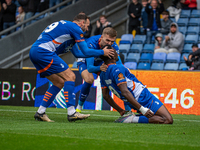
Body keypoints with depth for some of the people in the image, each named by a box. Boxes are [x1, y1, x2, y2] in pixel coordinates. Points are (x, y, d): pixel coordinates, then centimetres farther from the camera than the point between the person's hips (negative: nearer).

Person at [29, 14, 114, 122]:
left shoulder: (67, 26, 30)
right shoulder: (75, 28, 0)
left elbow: (77, 53, 35)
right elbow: (86, 52, -1)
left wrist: (98, 53, 36)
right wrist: (102, 52, 13)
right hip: (44, 51, -10)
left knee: (59, 83, 15)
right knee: (70, 77, -8)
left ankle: (40, 113, 12)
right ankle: (71, 112, -13)